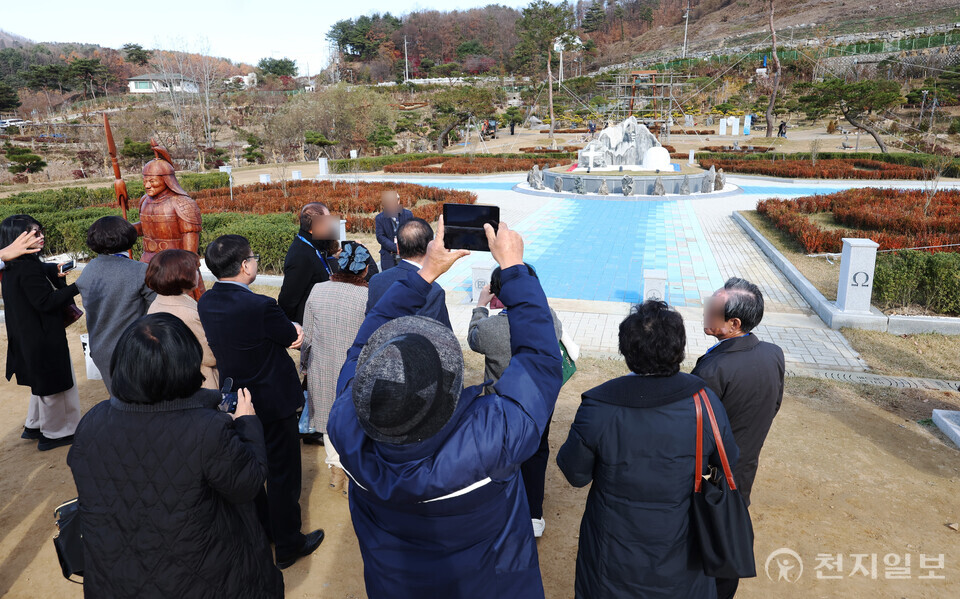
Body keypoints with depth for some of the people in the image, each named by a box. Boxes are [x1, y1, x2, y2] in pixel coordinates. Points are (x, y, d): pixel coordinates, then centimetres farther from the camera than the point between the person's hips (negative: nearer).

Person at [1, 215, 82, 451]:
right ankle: (54, 433, 19)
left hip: (27, 336, 10)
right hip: (43, 337, -10)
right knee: (53, 383, 5)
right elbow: (45, 302, -26)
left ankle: (33, 426, 39)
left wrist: (54, 272, 5)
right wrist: (76, 287, -24)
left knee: (43, 382, 26)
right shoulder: (28, 267, -24)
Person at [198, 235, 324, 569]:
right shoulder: (260, 306, -30)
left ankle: (261, 528, 44)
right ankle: (287, 546, 25)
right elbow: (292, 338, -12)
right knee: (282, 475, 10)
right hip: (272, 403, -7)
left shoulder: (205, 303, -5)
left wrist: (290, 329, -5)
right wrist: (294, 330, 7)